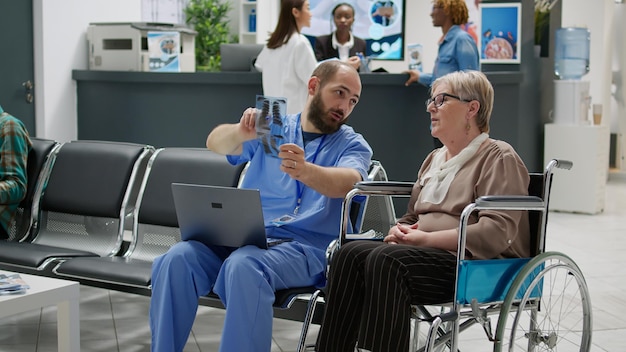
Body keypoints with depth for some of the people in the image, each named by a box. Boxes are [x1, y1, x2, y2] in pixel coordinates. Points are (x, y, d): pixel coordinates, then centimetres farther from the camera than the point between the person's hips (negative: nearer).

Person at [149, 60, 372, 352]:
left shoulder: (353, 145, 10)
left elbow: (348, 182, -14)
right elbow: (216, 143, -2)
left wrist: (305, 171, -36)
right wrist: (240, 132, -26)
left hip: (304, 244, -3)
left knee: (244, 266, -35)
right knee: (176, 259, -24)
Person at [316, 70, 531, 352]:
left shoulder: (499, 158, -1)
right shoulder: (434, 159, 25)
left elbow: (497, 233, -15)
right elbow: (412, 217, 28)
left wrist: (427, 238, -17)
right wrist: (400, 231, 3)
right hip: (429, 255, 7)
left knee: (386, 259, -32)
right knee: (351, 253, -19)